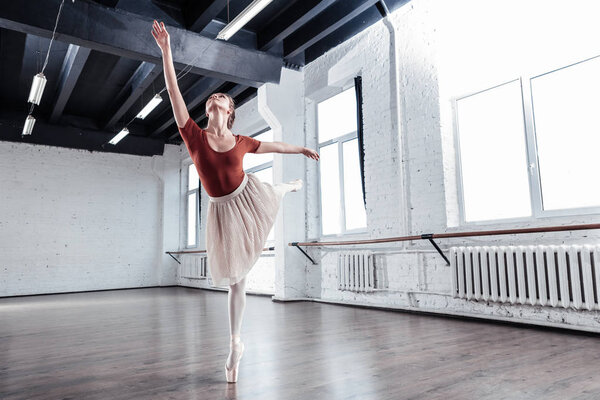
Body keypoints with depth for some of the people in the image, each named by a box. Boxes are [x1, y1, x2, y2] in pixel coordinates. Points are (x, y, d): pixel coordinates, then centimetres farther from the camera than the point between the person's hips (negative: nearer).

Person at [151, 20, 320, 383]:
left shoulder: (241, 143, -5)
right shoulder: (194, 135, -10)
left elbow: (273, 145, 12)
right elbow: (174, 93, -15)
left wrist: (303, 150, 25)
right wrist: (166, 50, -20)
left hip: (250, 197, 1)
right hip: (223, 211, -1)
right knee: (236, 280, 6)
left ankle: (294, 186, 78)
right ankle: (236, 345, 23)